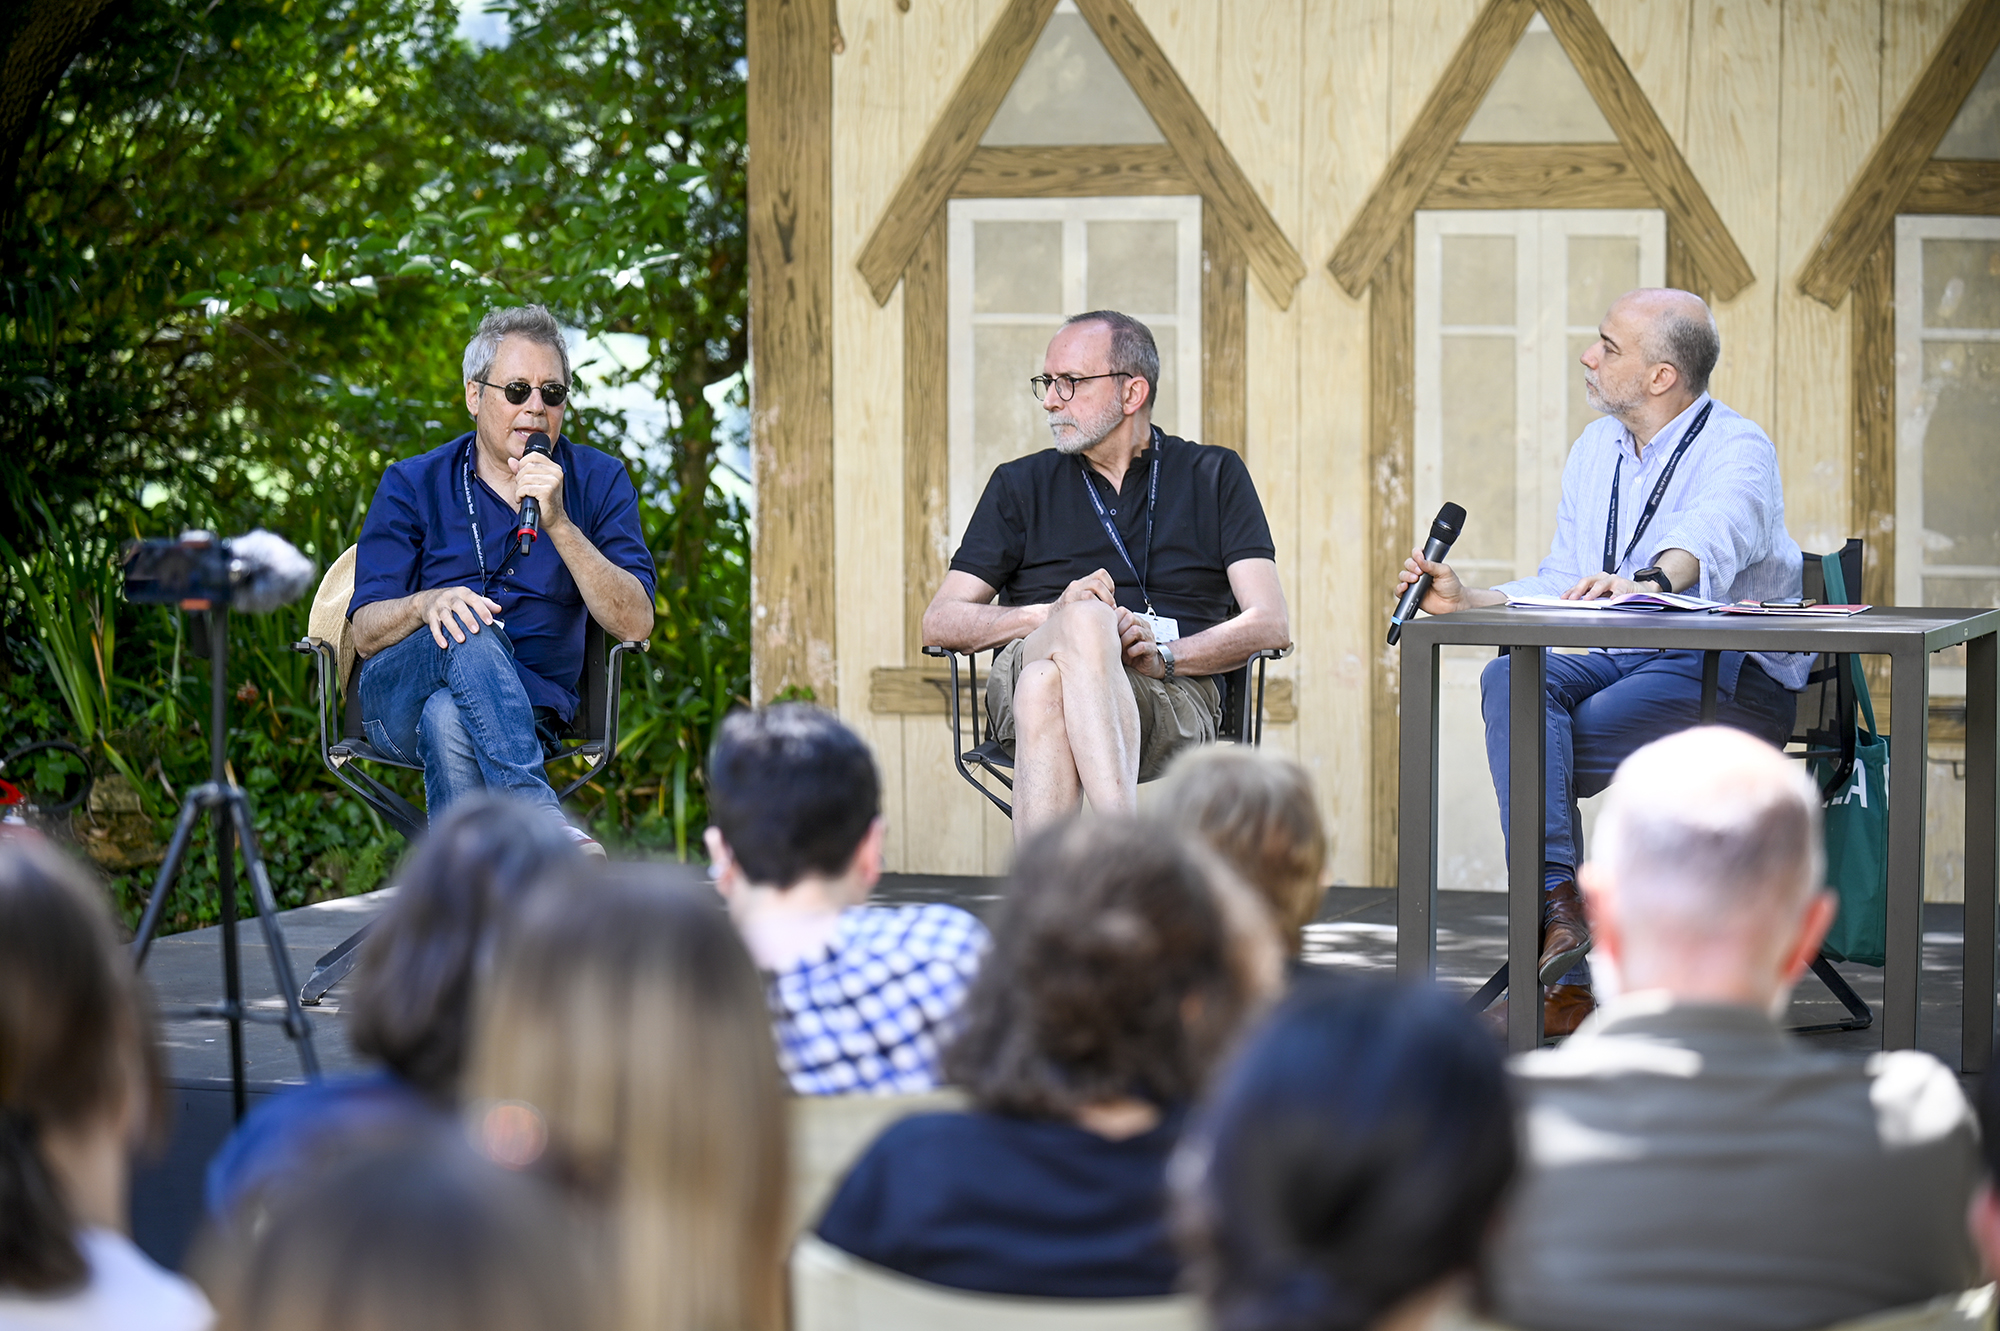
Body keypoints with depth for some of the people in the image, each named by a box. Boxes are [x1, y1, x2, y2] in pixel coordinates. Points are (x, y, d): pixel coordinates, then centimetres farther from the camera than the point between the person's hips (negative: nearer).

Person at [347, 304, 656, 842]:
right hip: (398, 693, 0)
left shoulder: (599, 483, 9)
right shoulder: (412, 485, 9)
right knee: (469, 630, -36)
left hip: (526, 711, 0)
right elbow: (366, 632, 0)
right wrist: (427, 604, -24)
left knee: (449, 722, -36)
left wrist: (558, 523, -17)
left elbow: (635, 623, -6)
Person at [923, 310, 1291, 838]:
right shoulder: (1021, 485, 24)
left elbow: (1272, 624, 7)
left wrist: (1167, 654, -12)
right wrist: (1055, 613, -7)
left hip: (1169, 691, -1)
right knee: (1086, 621, -38)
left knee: (1049, 688, -38)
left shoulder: (1215, 477, 20)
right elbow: (939, 623, 13)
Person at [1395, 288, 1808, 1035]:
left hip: (1733, 678, -7)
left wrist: (1649, 580, -53)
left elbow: (1717, 533, -32)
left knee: (1537, 757, -27)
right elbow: (1559, 588, 18)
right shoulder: (1597, 449, 17)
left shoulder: (1737, 449, -8)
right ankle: (1557, 902, -37)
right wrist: (1465, 601, 1)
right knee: (1510, 679, -26)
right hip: (1621, 661, 7)